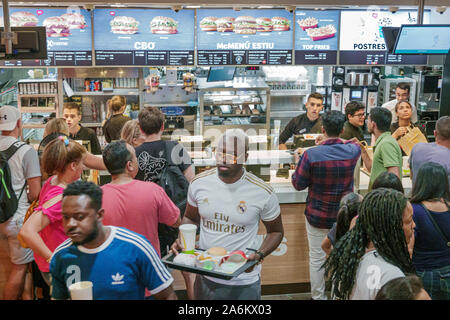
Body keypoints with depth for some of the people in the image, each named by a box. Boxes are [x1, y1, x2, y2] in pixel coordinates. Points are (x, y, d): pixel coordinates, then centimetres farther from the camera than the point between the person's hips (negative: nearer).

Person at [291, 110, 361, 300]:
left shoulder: (311, 155, -20)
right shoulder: (352, 151, -10)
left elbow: (298, 184, -9)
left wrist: (298, 162, 6)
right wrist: (339, 140, 30)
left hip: (318, 217, -2)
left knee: (317, 259, 13)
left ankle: (318, 296, 24)